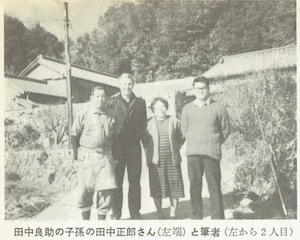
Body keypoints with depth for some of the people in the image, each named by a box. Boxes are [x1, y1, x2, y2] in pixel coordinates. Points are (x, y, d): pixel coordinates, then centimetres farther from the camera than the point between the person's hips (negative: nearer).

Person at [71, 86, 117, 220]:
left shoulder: (111, 116, 5)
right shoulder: (83, 116, 1)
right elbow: (74, 135, 8)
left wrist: (113, 152, 7)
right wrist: (77, 153, 2)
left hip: (105, 157, 1)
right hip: (86, 157, -1)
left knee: (106, 189, -3)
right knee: (85, 190, 1)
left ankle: (101, 220, 13)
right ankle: (85, 220, 18)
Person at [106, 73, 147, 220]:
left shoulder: (140, 103, 10)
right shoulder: (111, 102, 3)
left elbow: (143, 124, 13)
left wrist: (138, 137, 0)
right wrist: (111, 139, -3)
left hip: (134, 146, 2)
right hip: (117, 146, -2)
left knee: (134, 181, 5)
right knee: (116, 181, 2)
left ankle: (135, 213, 16)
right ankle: (116, 213, 13)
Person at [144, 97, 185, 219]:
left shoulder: (174, 122, 8)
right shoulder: (149, 123, 6)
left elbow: (180, 139, 16)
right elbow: (145, 141, 10)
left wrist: (175, 150, 6)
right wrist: (149, 157, 2)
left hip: (172, 159, 1)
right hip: (156, 160, -1)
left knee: (174, 186, 1)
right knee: (157, 188, 0)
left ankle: (173, 214, 12)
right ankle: (160, 214, 13)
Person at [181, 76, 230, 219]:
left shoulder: (219, 108, 4)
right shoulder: (187, 109, 12)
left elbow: (226, 130, 12)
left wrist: (214, 143, 7)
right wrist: (194, 143, 12)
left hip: (211, 153, -2)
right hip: (192, 153, 2)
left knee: (214, 187, -4)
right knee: (194, 186, 4)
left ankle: (217, 218, 4)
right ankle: (197, 217, 12)